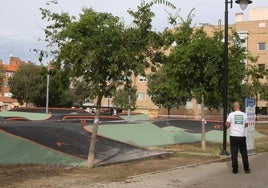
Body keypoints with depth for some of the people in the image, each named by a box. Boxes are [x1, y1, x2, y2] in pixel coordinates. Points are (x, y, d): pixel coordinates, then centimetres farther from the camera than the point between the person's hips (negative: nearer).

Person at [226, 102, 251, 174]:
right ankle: (246, 169, 15)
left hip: (233, 136, -2)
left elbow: (227, 124, -7)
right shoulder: (244, 114, 2)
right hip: (242, 136, 2)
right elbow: (246, 125, 9)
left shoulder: (231, 114, -6)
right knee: (244, 153, 11)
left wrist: (229, 126, 15)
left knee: (234, 154, 3)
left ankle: (235, 169, 5)